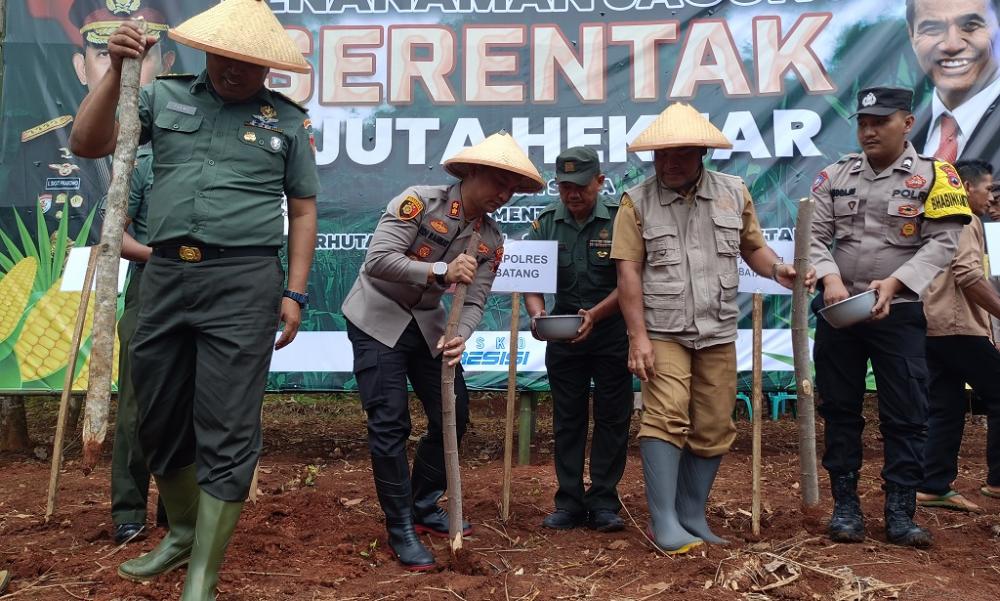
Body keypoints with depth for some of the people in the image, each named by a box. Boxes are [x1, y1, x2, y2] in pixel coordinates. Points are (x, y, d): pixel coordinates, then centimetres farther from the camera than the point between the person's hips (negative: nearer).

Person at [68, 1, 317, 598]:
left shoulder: (287, 120, 7)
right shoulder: (164, 96, 12)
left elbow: (303, 210, 7)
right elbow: (88, 144, 6)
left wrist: (295, 292, 0)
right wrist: (116, 72, -5)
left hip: (243, 281, -4)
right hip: (165, 274, 4)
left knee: (226, 435, -4)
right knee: (159, 419, 15)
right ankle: (183, 531, 39)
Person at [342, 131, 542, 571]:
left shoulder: (491, 240, -2)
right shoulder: (419, 202, -19)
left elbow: (474, 301, -9)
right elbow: (378, 260, -28)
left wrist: (460, 337, -30)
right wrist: (441, 272, -37)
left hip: (427, 323, 6)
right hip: (378, 319, -6)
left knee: (453, 416, 5)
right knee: (390, 423, -9)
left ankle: (425, 509, 26)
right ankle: (401, 530, 4)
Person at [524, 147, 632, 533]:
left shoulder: (619, 220, -9)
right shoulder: (546, 223, 0)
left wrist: (595, 315, -25)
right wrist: (537, 313, -21)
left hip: (612, 331, -3)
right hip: (562, 332, 3)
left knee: (612, 418, 3)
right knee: (567, 419, 8)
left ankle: (603, 503, 13)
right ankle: (569, 502, 17)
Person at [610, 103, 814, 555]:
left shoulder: (734, 193, 8)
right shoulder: (637, 201, -1)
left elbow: (752, 247, 17)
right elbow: (628, 271, -5)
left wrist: (777, 270, -6)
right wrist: (638, 337, -11)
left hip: (718, 332, 4)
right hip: (663, 332, -3)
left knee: (713, 429, 6)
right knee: (666, 418, -13)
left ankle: (692, 518, 21)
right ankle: (664, 522, -4)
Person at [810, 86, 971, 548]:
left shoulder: (933, 176, -1)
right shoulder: (834, 176, 7)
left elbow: (943, 241, -8)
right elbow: (814, 236, 1)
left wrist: (894, 281, -21)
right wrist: (830, 278, -17)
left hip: (899, 313, -2)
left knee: (905, 415, 1)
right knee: (840, 409, 8)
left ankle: (900, 512, 13)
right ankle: (846, 506, 20)